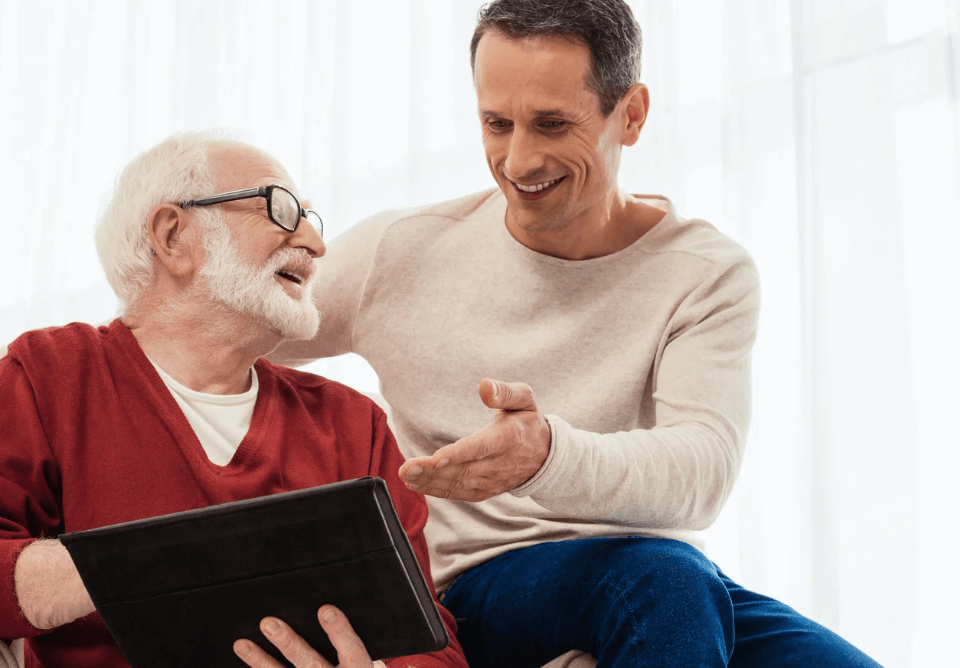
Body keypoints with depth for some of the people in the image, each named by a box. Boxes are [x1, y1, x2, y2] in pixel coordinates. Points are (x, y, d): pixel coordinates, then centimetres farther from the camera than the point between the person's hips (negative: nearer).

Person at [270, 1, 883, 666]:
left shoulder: (708, 274, 0)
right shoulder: (398, 255, 2)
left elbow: (701, 471, -17)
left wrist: (550, 454, -38)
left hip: (674, 586, 1)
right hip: (476, 589, 0)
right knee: (661, 577, -34)